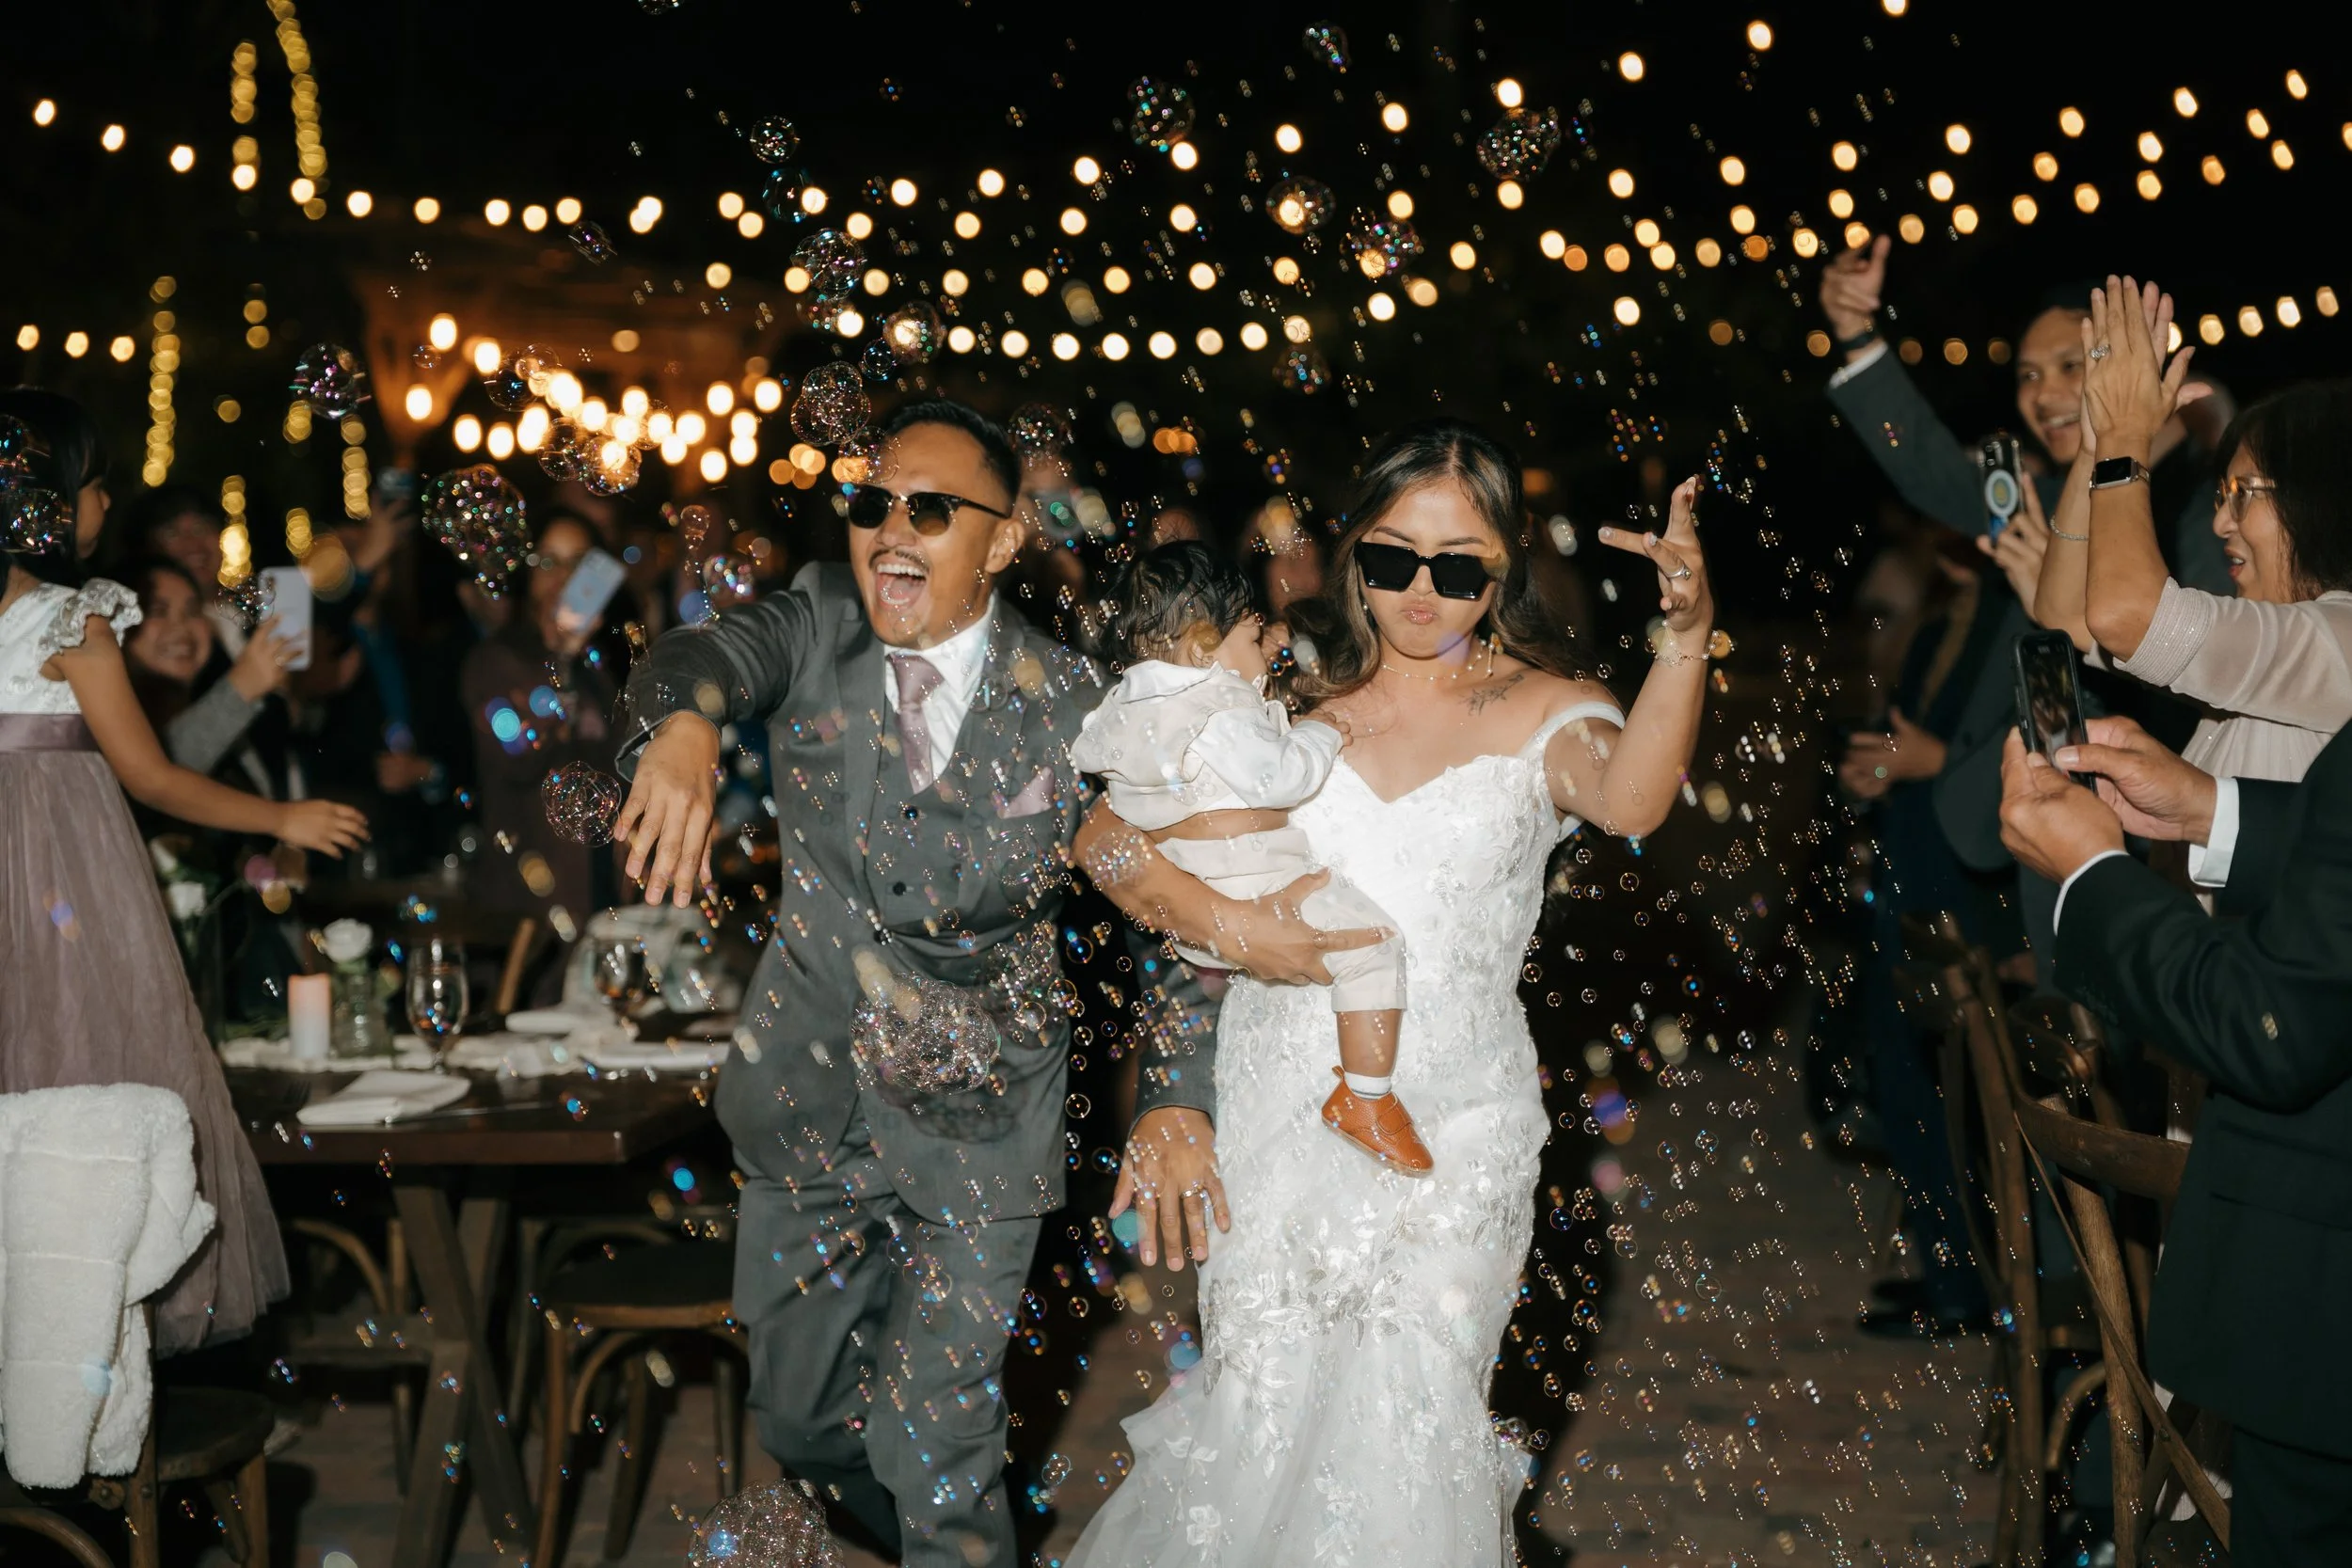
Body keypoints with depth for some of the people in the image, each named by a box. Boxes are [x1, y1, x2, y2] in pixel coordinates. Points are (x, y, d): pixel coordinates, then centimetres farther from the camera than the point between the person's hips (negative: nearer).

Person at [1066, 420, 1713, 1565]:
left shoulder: (1543, 712, -2)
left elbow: (1630, 798, -26)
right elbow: (1107, 837, 2)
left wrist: (1685, 641, -43)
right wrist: (1223, 924, -16)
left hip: (1451, 1138, -1)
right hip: (1275, 1117, 2)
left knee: (1406, 1421, 2)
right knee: (1264, 1408, 10)